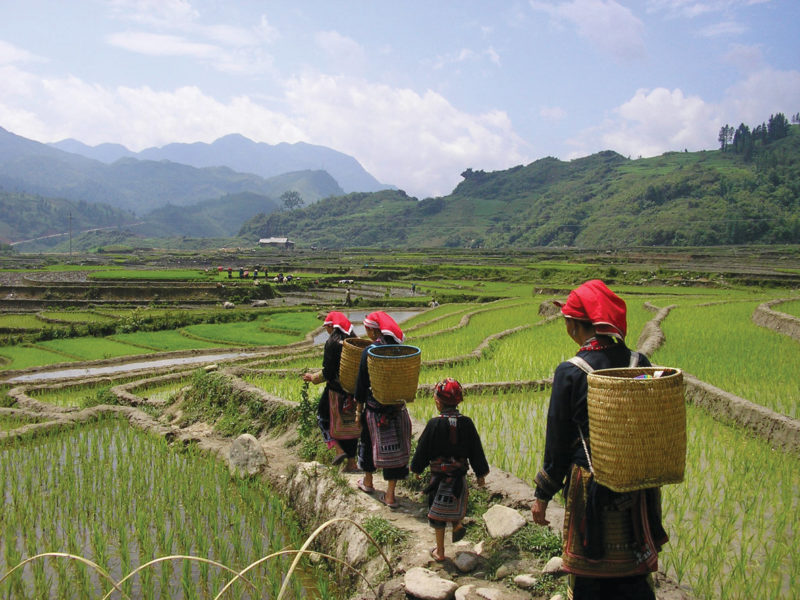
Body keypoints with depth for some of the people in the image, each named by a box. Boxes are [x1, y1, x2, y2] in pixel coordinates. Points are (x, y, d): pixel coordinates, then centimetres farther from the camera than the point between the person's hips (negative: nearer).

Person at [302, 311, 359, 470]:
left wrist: (313, 378, -1)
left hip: (336, 390, -6)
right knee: (350, 423, 15)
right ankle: (351, 461, 20)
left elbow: (328, 372, -17)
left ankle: (338, 449, 0)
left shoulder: (332, 343, -16)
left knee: (324, 416, 15)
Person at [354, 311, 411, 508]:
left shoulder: (369, 352, -13)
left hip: (375, 408, -3)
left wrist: (359, 409, 2)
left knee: (370, 442, 19)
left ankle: (368, 482, 38)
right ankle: (390, 495, 12)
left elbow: (361, 383, -8)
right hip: (398, 408, 3)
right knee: (396, 447, 8)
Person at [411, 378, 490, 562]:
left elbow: (423, 450, -6)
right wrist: (480, 474, 14)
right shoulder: (466, 423, -6)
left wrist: (417, 468, 11)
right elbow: (476, 450, 2)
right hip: (459, 475, 3)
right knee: (456, 504, 29)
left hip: (439, 476, -3)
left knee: (439, 512, 10)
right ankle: (458, 523, 2)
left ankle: (439, 551, 18)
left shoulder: (434, 424, -15)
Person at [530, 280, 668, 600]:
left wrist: (542, 495, 2)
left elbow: (557, 441, -9)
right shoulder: (639, 363, -3)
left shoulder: (570, 372, -14)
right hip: (638, 488, 4)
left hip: (592, 487, -4)